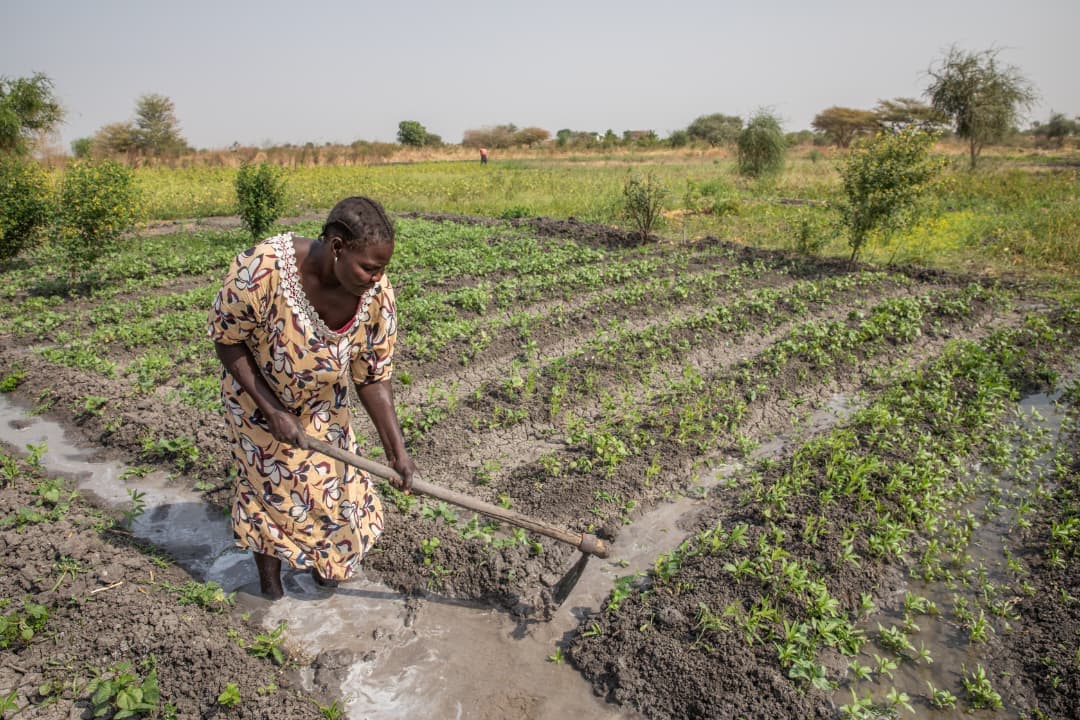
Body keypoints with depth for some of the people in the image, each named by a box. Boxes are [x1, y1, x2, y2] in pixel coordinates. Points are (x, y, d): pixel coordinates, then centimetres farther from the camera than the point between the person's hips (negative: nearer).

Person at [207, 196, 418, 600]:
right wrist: (272, 410, -25)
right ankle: (270, 583, 36)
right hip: (258, 393, -3)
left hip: (323, 401, 3)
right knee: (270, 486, 11)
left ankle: (322, 557, 44)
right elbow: (226, 338, -22)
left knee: (330, 474, 15)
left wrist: (397, 450, -20)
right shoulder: (263, 269, -39)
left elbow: (373, 377, -18)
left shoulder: (377, 295, -29)